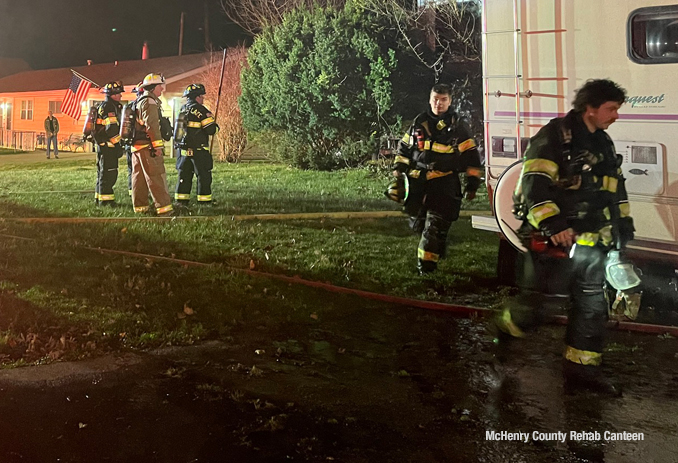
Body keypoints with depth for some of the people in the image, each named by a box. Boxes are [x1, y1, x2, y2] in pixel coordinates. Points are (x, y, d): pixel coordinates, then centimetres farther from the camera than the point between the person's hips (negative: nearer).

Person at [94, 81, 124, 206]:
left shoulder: (106, 106, 18)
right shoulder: (108, 107, -15)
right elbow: (112, 129, -22)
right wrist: (118, 144, -18)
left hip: (103, 145, 11)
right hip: (108, 146, -11)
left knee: (103, 172, 17)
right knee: (108, 173, -7)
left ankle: (99, 198, 25)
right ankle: (105, 200, -4)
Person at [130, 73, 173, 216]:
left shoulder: (138, 101, 20)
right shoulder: (150, 102, -12)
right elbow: (152, 125, -20)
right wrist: (158, 145, -19)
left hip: (136, 145, 10)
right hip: (147, 147, -10)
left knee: (139, 177, 12)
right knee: (157, 177, -9)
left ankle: (140, 206, 17)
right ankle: (164, 207, -9)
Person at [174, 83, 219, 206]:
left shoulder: (182, 110, 12)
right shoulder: (200, 110, -12)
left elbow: (177, 128, 21)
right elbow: (211, 130, -14)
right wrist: (215, 125, 5)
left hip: (183, 150, 7)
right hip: (198, 151, -7)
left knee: (184, 175, 13)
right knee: (204, 176, 1)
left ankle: (181, 200, 13)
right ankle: (204, 200, 2)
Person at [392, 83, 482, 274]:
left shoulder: (458, 127, 1)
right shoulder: (419, 123, 10)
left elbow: (471, 156, 3)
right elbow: (404, 148, 20)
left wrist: (472, 183, 0)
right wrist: (399, 169, 10)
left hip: (444, 184, -4)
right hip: (417, 181, 4)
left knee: (435, 225, -10)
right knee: (417, 222, 10)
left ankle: (426, 263, -4)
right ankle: (439, 247, 34)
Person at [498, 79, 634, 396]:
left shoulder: (603, 145, 15)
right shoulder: (555, 137, -12)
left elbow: (616, 189, 27)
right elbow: (534, 184, -22)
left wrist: (624, 223, 24)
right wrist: (552, 223, -29)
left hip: (590, 244, 8)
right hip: (553, 240, -8)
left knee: (592, 307, 9)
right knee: (531, 302, 1)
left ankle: (581, 368, 18)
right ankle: (505, 331, 29)